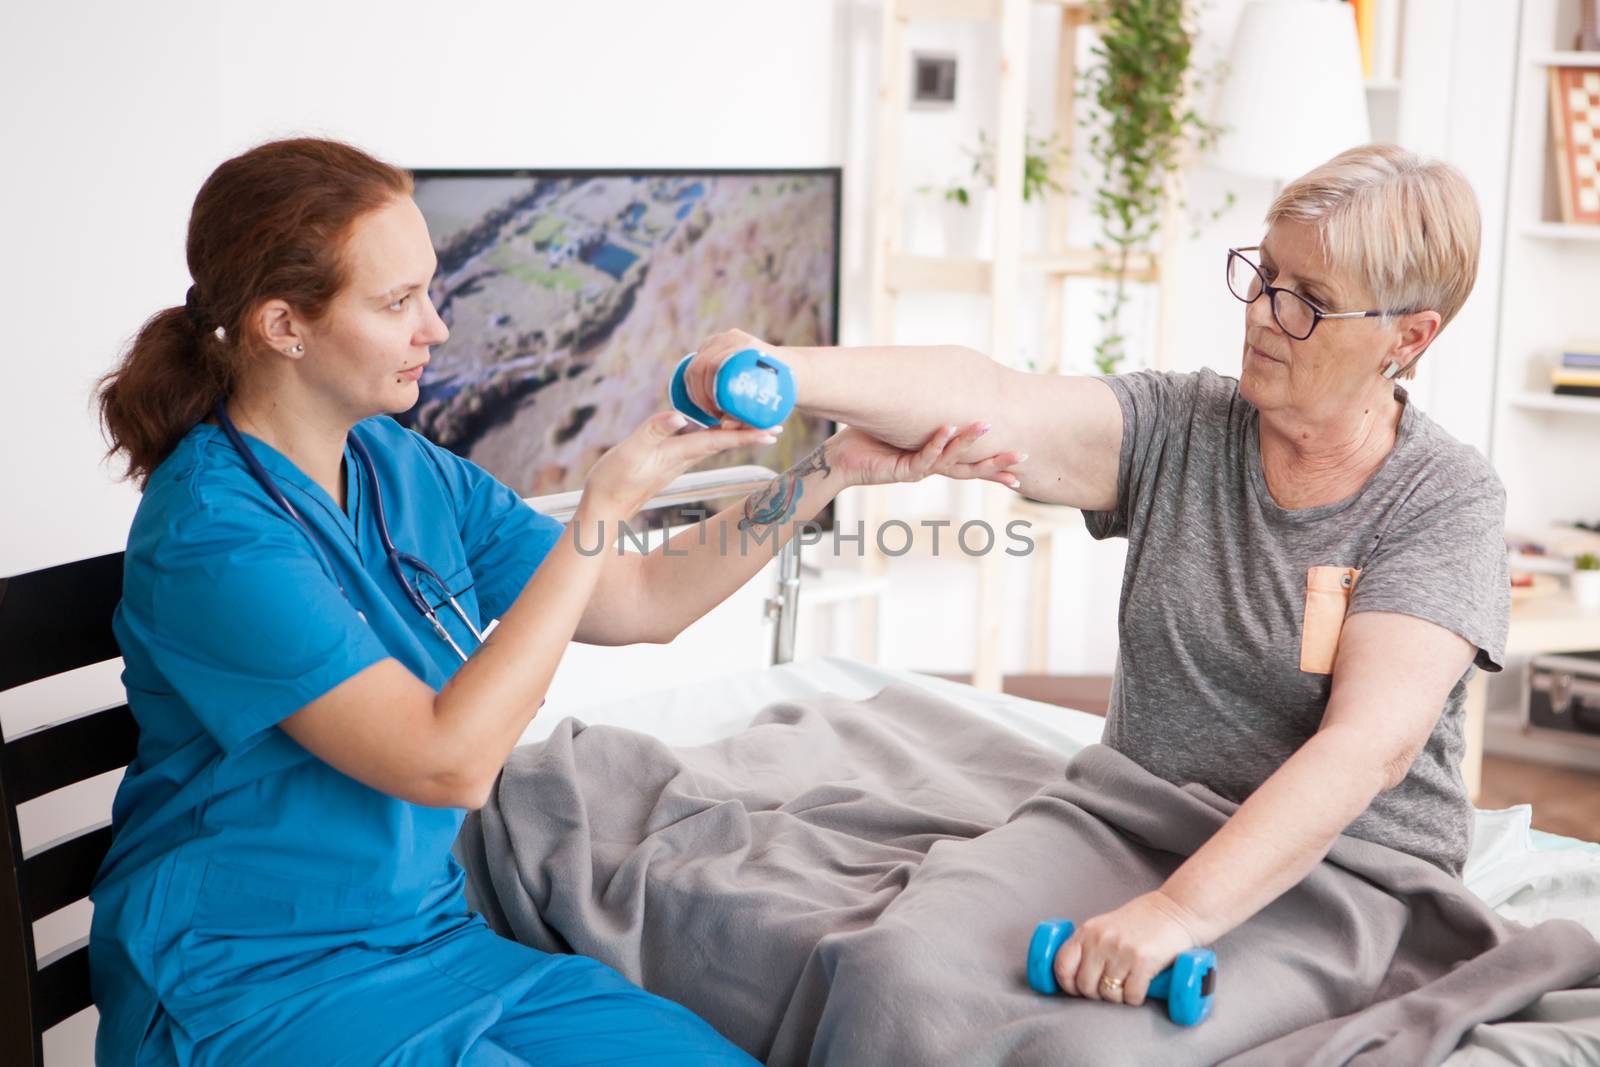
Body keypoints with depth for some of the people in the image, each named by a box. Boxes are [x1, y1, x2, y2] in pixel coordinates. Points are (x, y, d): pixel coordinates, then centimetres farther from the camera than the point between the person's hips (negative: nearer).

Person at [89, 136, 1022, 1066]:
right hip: (260, 988, -7)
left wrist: (834, 469, -1)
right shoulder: (214, 532, -21)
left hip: (432, 942, 7)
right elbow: (449, 763, -25)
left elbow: (641, 602, 8)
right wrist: (604, 509, -25)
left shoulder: (404, 470, 3)